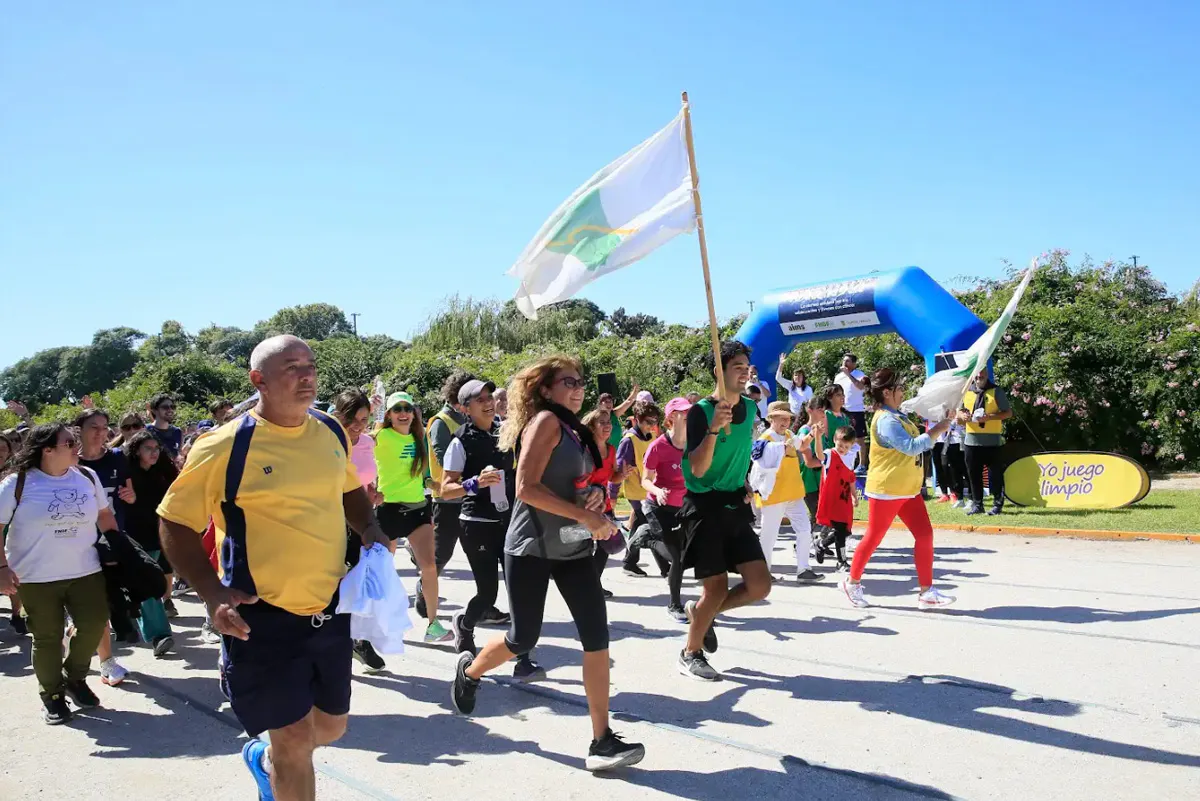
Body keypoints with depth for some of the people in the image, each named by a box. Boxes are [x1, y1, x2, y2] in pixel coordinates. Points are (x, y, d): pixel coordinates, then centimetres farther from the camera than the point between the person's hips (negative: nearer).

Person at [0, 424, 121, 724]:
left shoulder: (87, 477, 2)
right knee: (47, 639, 5)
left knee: (94, 624, 2)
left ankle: (74, 678, 28)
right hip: (36, 577, -3)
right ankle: (52, 696, 25)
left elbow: (104, 514, 14)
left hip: (85, 571, 4)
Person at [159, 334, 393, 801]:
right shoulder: (225, 447, -14)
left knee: (331, 727, 19)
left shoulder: (331, 432, 2)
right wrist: (213, 593, -17)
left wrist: (370, 531, 1)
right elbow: (176, 523, -7)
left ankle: (265, 759, 50)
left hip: (330, 609, 6)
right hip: (263, 616, -6)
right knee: (296, 738, 0)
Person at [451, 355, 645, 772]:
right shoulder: (545, 421, -12)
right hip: (532, 547, -7)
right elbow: (526, 489, -23)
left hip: (573, 547, 7)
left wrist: (597, 495, -3)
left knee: (597, 637, -3)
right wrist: (587, 516, -24)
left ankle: (602, 741, 2)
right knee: (523, 639, 5)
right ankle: (469, 670, 38)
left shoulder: (575, 428, 12)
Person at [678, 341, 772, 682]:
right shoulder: (701, 411, -12)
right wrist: (713, 429, -33)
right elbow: (698, 469, -21)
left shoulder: (749, 409, 8)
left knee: (760, 585, -2)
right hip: (705, 507, -6)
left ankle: (700, 612, 23)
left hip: (736, 507, 6)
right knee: (716, 588, -5)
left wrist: (746, 485, 13)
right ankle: (690, 654, 18)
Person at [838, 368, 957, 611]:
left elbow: (912, 443, 26)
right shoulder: (886, 420, -21)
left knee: (924, 534, 2)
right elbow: (911, 447, -27)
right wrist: (937, 430, -22)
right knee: (874, 537, 3)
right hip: (886, 490, -9)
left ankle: (926, 592, 6)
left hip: (907, 489, 9)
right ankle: (852, 582, 22)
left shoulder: (898, 415, 11)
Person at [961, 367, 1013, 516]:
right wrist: (962, 415, -5)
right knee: (973, 474, 8)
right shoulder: (966, 392, 10)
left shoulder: (996, 391, -2)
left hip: (993, 441, -4)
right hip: (971, 440, 4)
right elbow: (959, 411, 19)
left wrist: (989, 417, -18)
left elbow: (1008, 412, -3)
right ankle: (977, 504, 17)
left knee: (995, 474, 2)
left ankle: (997, 504, 13)